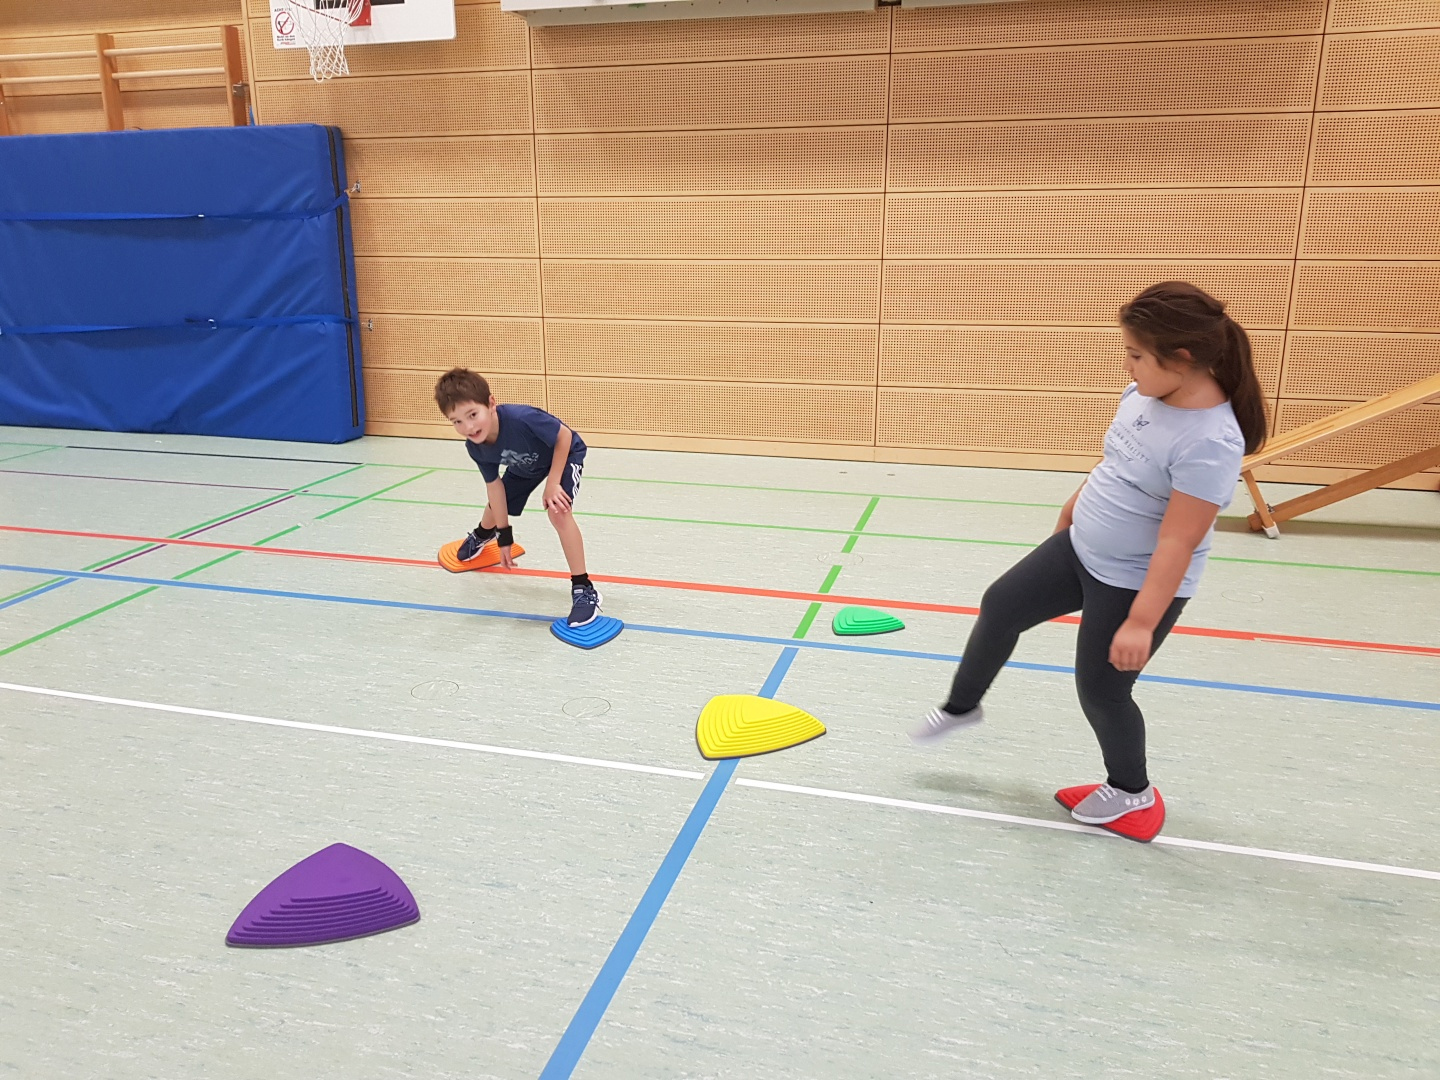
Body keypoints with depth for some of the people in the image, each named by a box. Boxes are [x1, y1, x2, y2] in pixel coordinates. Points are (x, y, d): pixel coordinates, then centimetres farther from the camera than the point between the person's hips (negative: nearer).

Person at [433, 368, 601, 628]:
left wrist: (552, 483, -29)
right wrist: (504, 537, -7)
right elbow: (495, 487, -12)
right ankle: (482, 535, 65)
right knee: (495, 507, 22)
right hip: (526, 466, 6)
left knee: (558, 512, -29)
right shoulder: (475, 448, -25)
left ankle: (584, 589, -18)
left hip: (565, 454, -6)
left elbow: (564, 436, -31)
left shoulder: (521, 418, -46)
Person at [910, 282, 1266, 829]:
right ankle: (962, 705, 35)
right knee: (1001, 605, 12)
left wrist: (1141, 622, -27)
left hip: (1136, 584, -8)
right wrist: (1074, 506, 26)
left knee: (1101, 689, 6)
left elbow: (1177, 543, -29)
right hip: (1080, 548, 9)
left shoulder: (1209, 443, -30)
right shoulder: (1144, 392, -4)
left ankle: (1131, 788, 34)